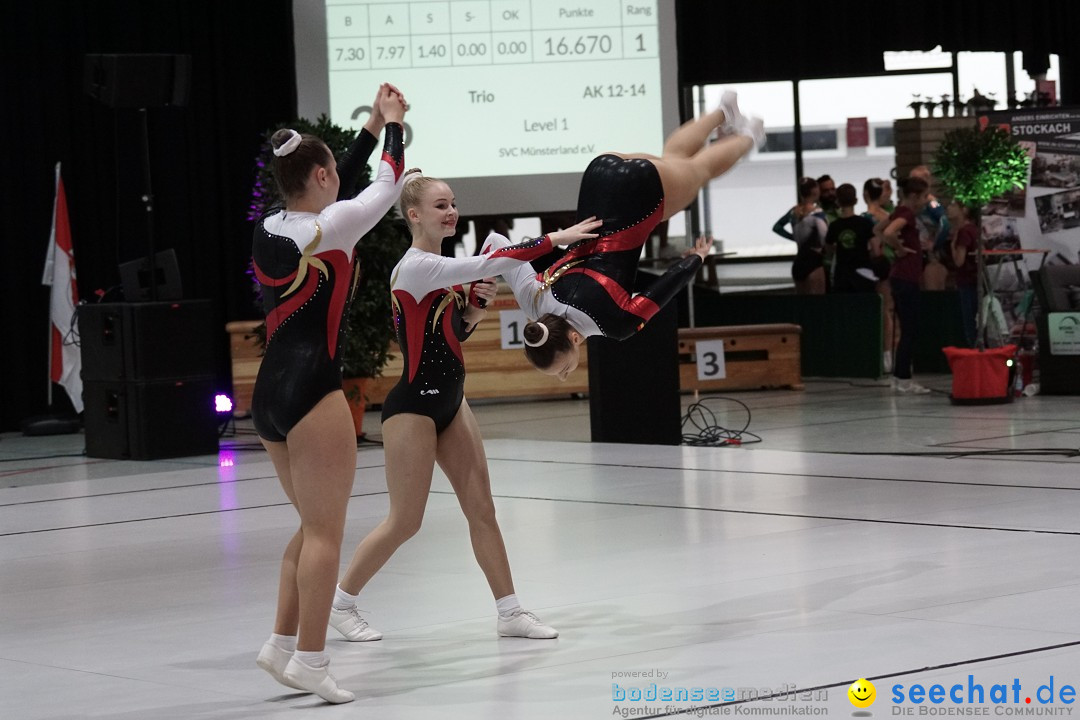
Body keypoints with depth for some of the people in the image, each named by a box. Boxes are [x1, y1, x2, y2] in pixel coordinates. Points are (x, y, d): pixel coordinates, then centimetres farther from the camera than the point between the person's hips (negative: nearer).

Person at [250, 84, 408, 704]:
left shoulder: (270, 228, 9)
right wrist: (394, 125, 17)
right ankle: (310, 659, -2)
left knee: (315, 525, 18)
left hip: (270, 391, 8)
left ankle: (284, 645, 17)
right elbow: (388, 187, 3)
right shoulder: (330, 227, -12)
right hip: (312, 390, -8)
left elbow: (336, 190, 26)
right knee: (326, 531, -2)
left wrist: (373, 127, 27)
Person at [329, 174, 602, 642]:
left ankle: (510, 611, 10)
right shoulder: (416, 267, -18)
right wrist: (554, 238, -28)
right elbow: (487, 264, -30)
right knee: (405, 521, -1)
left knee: (481, 508, 6)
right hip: (414, 406, -9)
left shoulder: (444, 269, 10)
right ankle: (341, 601, 16)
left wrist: (475, 310, -2)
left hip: (450, 401, 9)